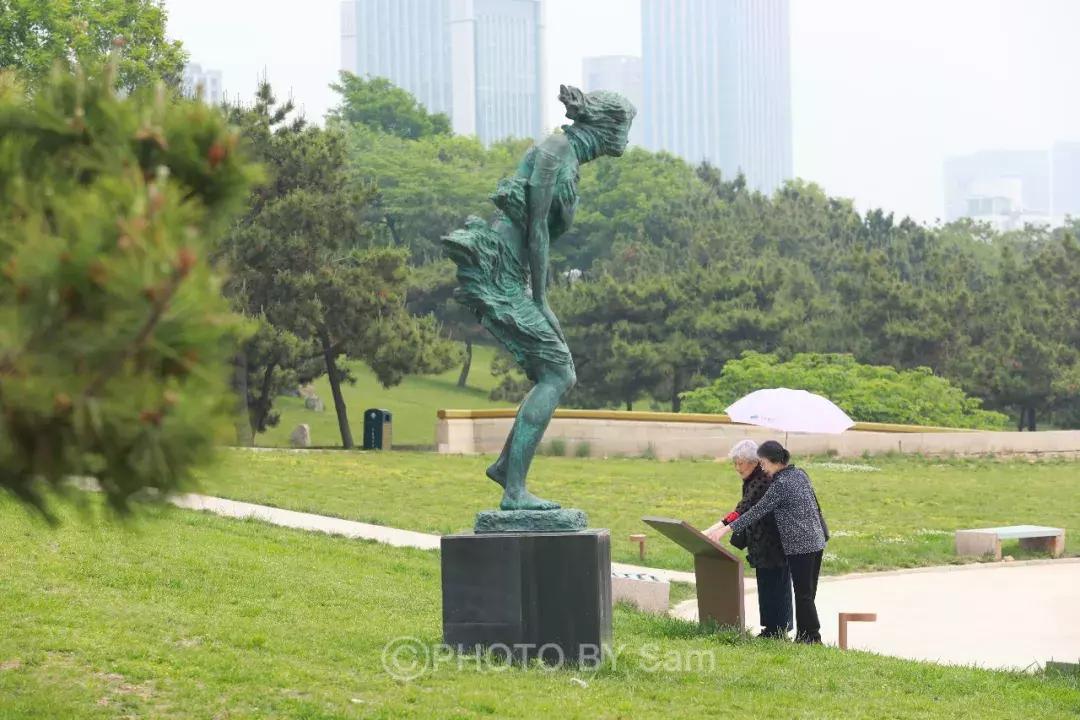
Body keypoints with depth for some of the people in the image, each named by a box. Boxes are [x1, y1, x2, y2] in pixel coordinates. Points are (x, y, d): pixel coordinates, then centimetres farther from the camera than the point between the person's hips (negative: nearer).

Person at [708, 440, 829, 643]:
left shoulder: (780, 484, -16)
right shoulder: (800, 474, 10)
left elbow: (757, 512, -16)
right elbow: (815, 506, 19)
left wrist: (726, 529, -13)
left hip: (800, 546, -9)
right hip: (817, 541, 9)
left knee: (803, 595, -3)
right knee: (807, 594, 12)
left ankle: (813, 637, -1)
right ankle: (804, 635, 15)